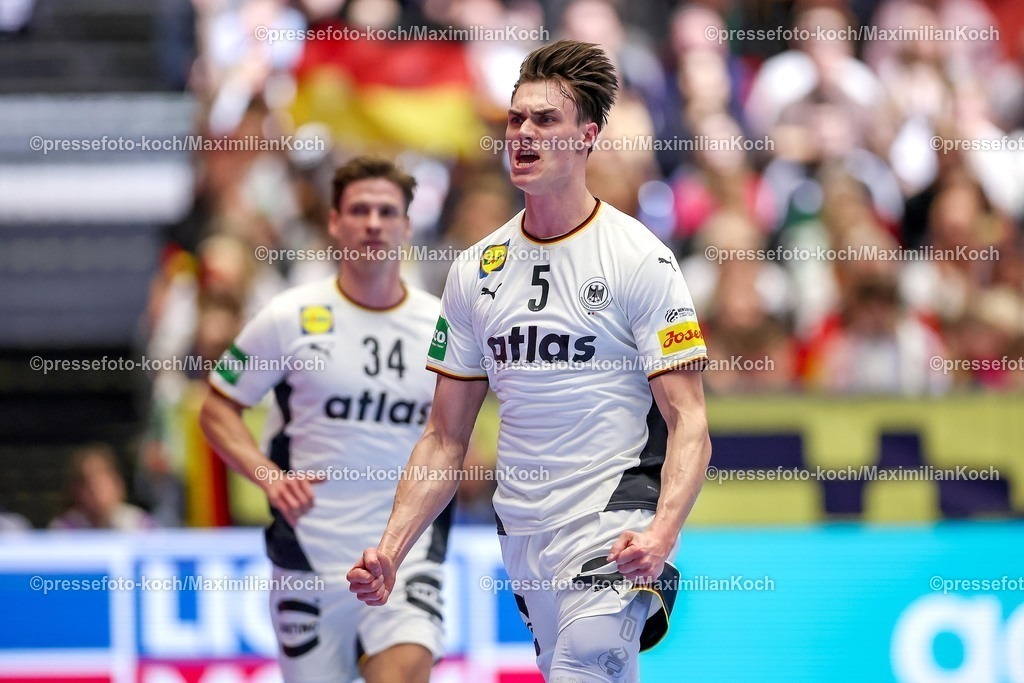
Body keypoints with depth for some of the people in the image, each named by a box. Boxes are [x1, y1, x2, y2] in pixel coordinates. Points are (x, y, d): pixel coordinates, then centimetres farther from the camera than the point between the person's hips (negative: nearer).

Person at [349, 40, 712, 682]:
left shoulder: (640, 259, -6)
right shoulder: (475, 271, 10)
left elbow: (689, 424, -10)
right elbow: (445, 440, 14)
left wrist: (662, 534, -27)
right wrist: (391, 550, 1)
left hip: (613, 532, -6)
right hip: (522, 534, 6)